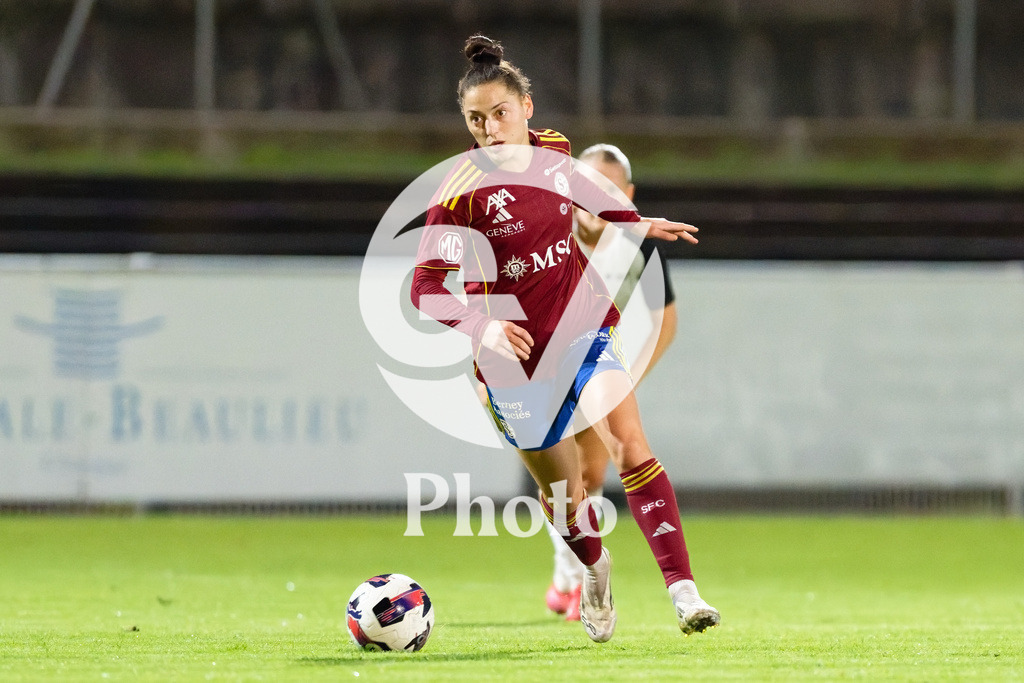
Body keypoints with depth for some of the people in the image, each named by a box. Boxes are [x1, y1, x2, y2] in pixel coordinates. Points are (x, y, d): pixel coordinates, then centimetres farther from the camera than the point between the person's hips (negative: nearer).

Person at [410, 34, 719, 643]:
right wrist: (480, 327, -41)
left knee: (631, 448, -16)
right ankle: (595, 570, 41)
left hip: (583, 325, 3)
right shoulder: (462, 188, -20)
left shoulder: (553, 152, -4)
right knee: (561, 489, 8)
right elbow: (427, 288, -25)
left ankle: (683, 591, -21)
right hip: (512, 349, -3)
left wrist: (637, 225, 31)